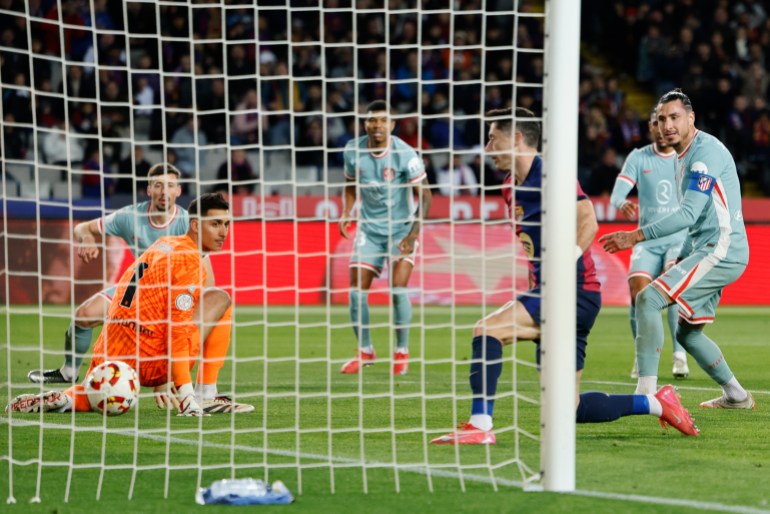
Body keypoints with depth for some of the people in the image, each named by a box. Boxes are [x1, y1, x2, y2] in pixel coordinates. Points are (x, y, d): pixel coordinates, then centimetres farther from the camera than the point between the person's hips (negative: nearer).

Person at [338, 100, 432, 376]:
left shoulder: (405, 154, -18)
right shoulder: (353, 151, -6)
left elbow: (424, 195, -13)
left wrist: (413, 234, -22)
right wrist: (346, 213, -5)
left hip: (401, 228, -4)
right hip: (369, 229, 4)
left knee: (398, 289, -15)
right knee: (357, 291, -4)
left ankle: (402, 352, 4)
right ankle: (365, 351, 15)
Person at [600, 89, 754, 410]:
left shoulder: (706, 152, -15)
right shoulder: (684, 156, 17)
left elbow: (689, 214, -24)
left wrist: (635, 236, -25)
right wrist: (681, 260, 23)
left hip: (721, 251, -10)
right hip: (707, 252, 10)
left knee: (648, 298, -20)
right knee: (687, 333, 17)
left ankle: (645, 392, -23)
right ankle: (736, 396, 27)